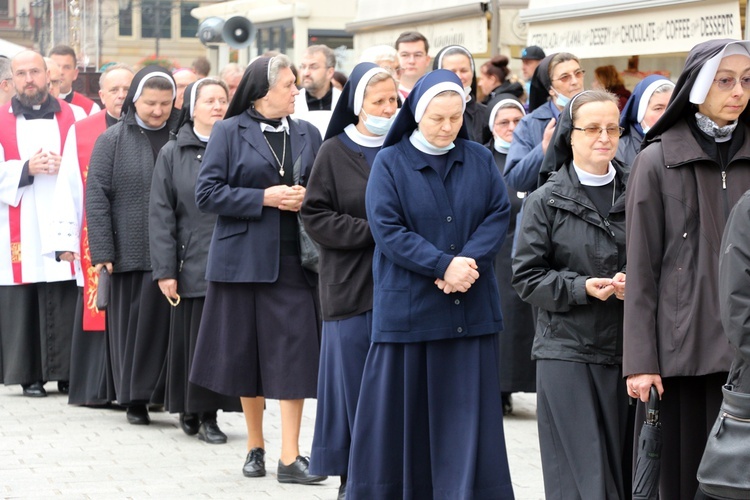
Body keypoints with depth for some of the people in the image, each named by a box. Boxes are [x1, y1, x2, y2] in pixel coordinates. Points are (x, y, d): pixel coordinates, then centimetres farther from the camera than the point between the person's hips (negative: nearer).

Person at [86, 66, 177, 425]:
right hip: (130, 253, -1)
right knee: (133, 324, 3)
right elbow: (96, 196, 0)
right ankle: (135, 399, 11)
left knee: (171, 323, -2)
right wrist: (102, 251, -8)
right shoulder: (112, 140, 4)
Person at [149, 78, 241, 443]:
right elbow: (161, 215, 2)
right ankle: (192, 410, 13)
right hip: (192, 265, -1)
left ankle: (208, 415, 8)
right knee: (195, 339, 1)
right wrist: (165, 270, -5)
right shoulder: (173, 154, 5)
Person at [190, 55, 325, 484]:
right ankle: (255, 446, 21)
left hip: (294, 259, 2)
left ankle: (290, 457, -5)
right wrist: (265, 198, -14)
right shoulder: (229, 132, 1)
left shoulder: (308, 134, 10)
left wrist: (305, 199, -7)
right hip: (244, 259, -1)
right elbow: (207, 193, -6)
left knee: (294, 354, -6)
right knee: (246, 352, 6)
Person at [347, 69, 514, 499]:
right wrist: (444, 264, -18)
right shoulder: (390, 163, -1)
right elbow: (387, 229, -9)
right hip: (409, 308, -2)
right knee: (404, 410, 3)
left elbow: (499, 215, 0)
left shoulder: (480, 160, 8)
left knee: (468, 411, 2)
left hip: (471, 307, 2)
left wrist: (468, 263, -16)